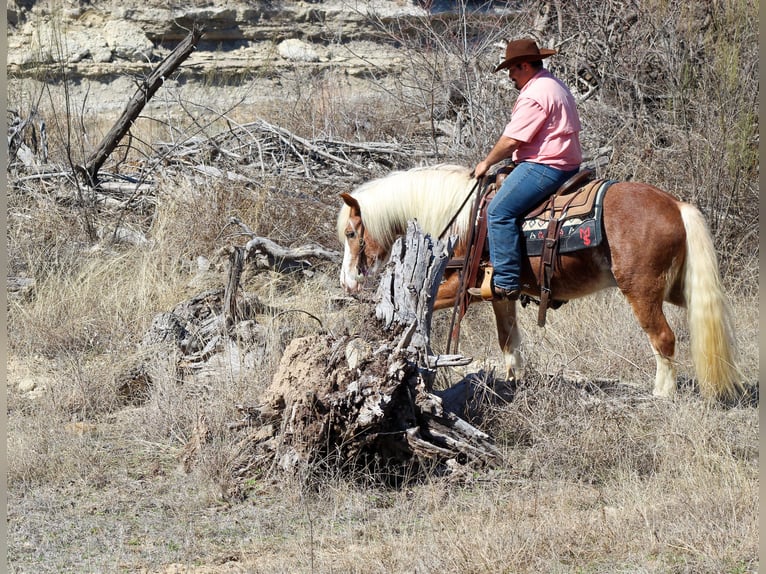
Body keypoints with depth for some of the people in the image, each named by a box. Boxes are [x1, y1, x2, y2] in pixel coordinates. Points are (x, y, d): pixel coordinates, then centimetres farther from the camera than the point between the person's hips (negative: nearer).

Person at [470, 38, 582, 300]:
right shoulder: (556, 86, 19)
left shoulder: (534, 95, -15)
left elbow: (512, 140, -18)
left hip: (543, 167, -12)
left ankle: (506, 282, -22)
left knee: (500, 211, -17)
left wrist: (487, 163, -1)